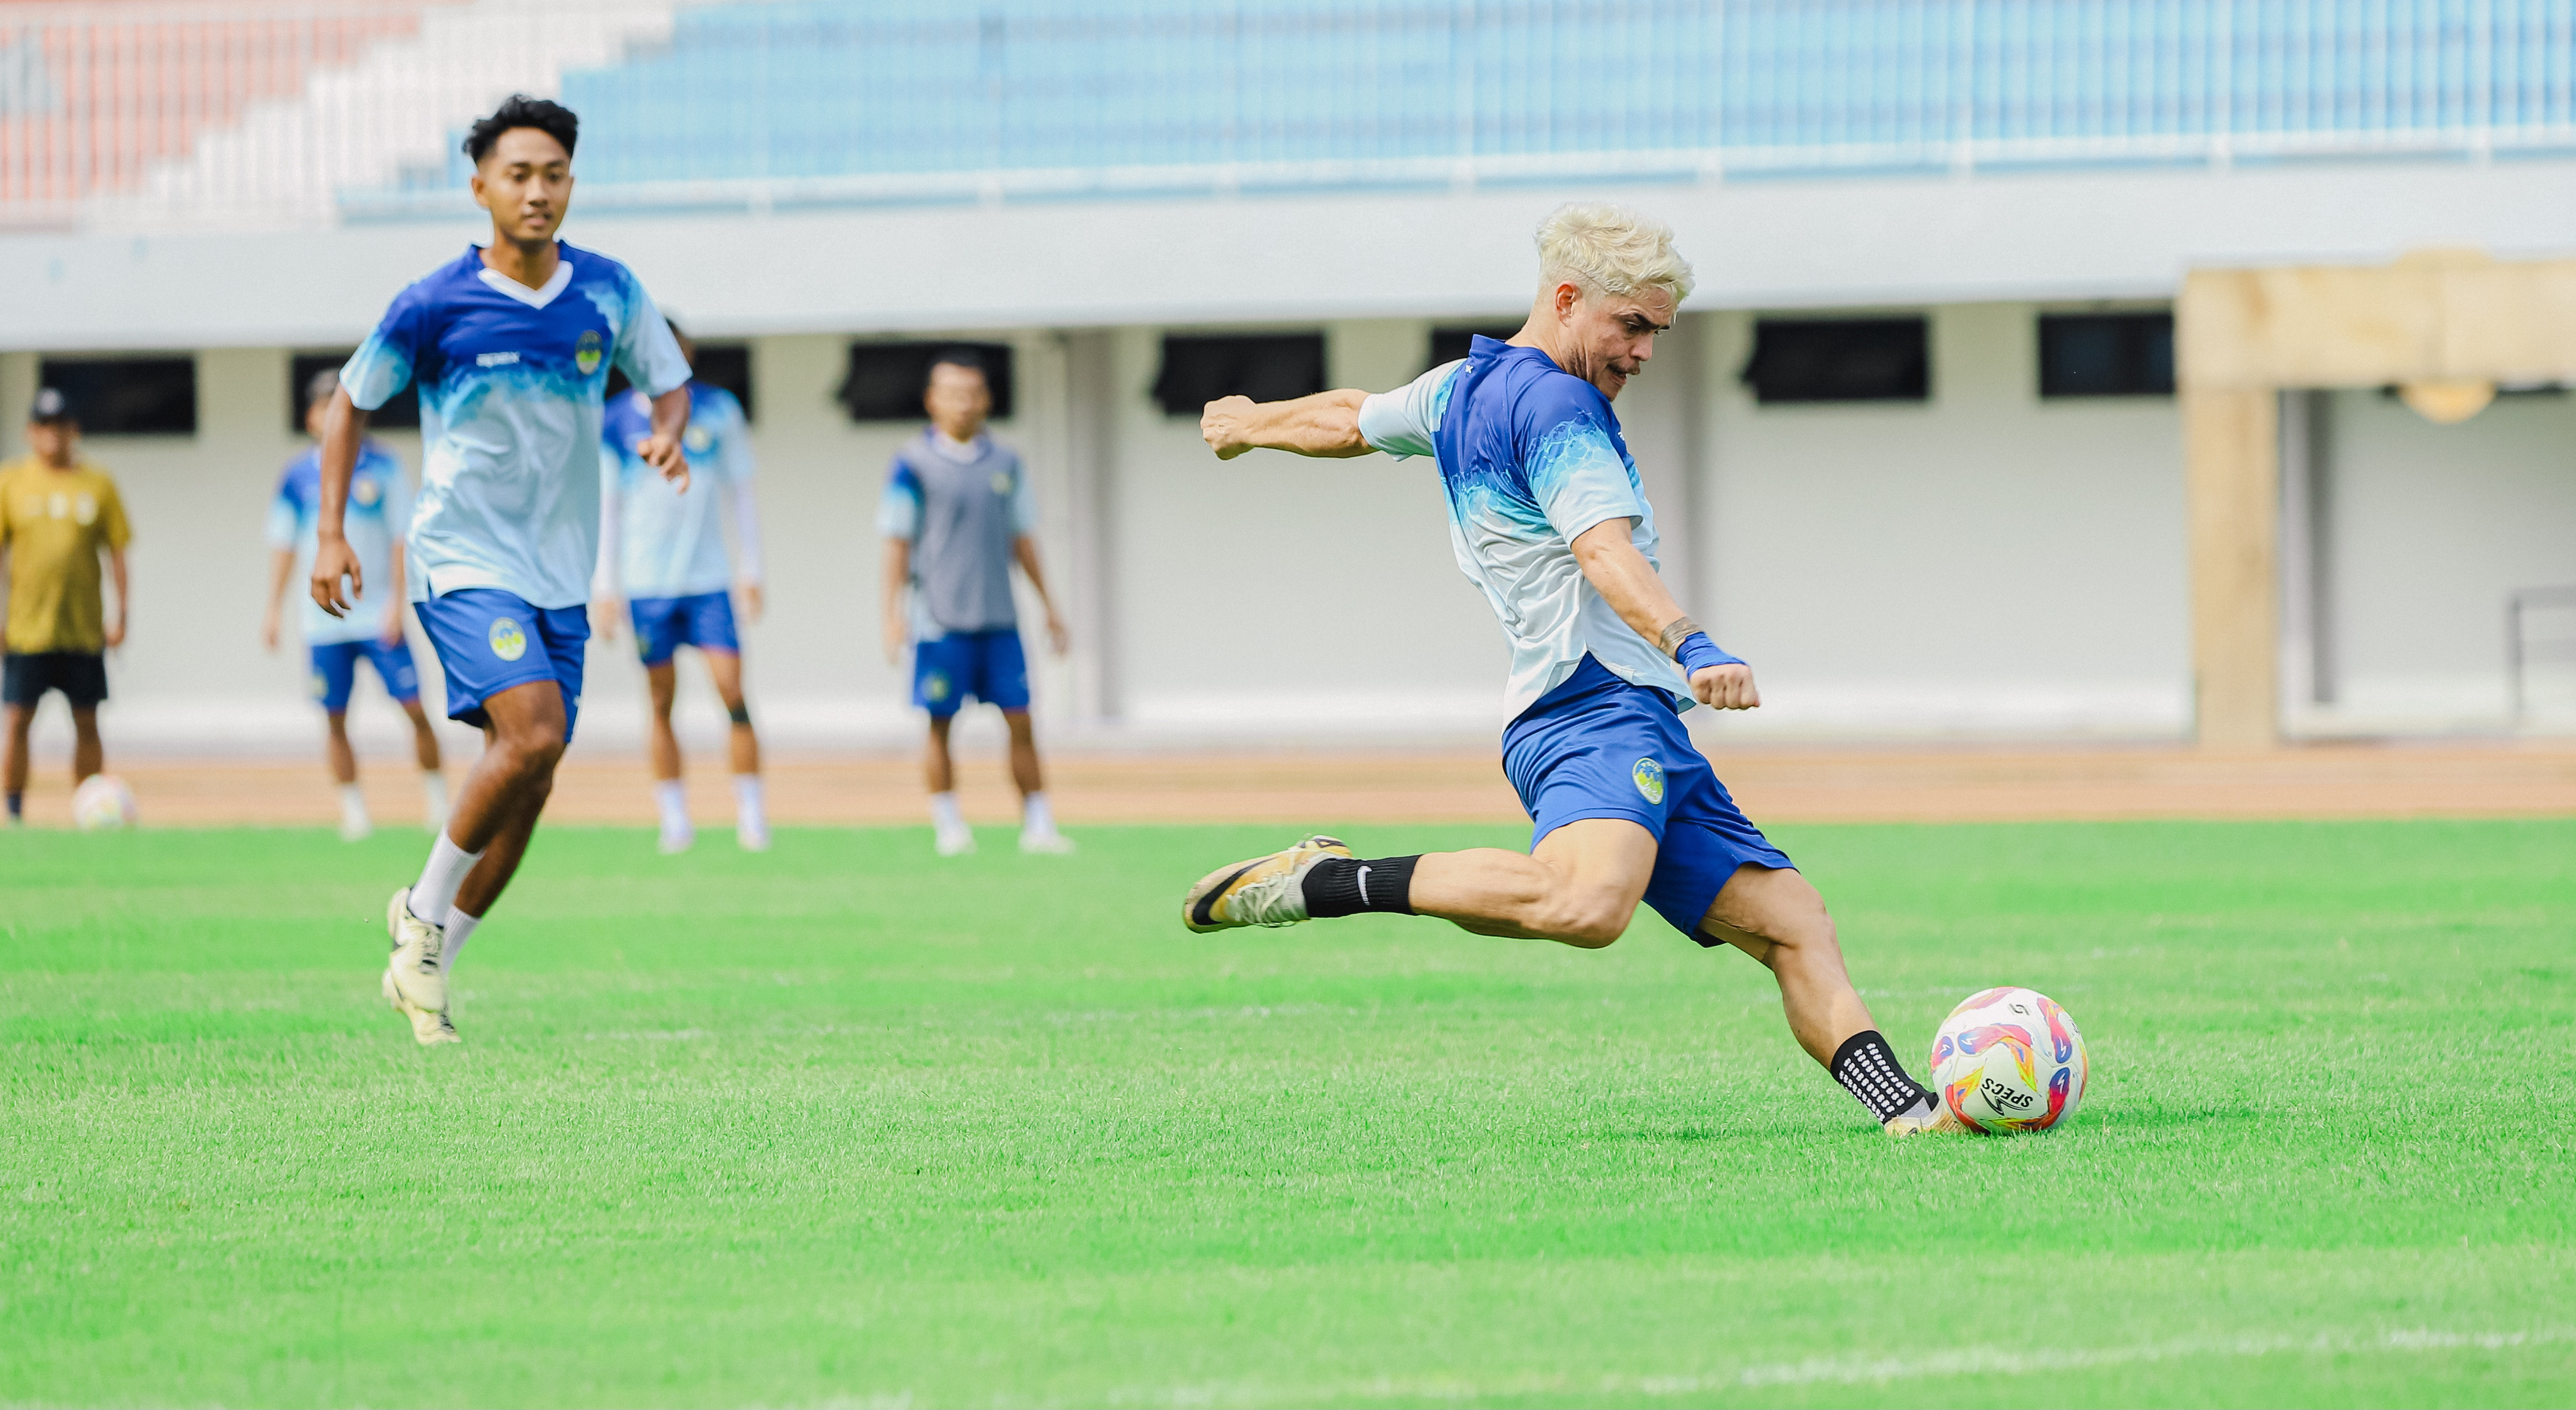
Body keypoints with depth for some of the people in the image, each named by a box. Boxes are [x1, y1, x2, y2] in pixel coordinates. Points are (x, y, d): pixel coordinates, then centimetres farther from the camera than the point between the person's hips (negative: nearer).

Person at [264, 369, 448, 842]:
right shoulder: (298, 477, 4)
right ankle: (353, 810, 11)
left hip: (378, 619, -2)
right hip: (324, 621, 2)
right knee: (335, 719, 2)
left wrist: (396, 601, -8)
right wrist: (274, 610, 6)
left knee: (415, 708, -7)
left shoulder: (381, 466, -1)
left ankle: (436, 799, 6)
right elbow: (283, 546, 11)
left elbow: (401, 536, 0)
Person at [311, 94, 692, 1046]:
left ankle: (423, 966, 19)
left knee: (529, 786, 4)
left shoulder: (608, 292, 1)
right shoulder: (434, 307, -8)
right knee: (532, 730, -25)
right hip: (463, 561, -5)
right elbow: (351, 405, 5)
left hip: (560, 573, 5)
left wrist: (668, 433, -9)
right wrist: (330, 533, -2)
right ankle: (425, 913, -5)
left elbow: (668, 380, 15)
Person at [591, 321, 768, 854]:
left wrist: (752, 571, 5)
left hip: (708, 579, 0)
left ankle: (751, 811, -6)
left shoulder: (718, 410, 2)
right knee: (662, 704, 3)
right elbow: (606, 508, 3)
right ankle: (674, 817, 9)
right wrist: (606, 590, -1)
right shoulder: (615, 424, -2)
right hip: (646, 585, 0)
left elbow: (741, 491, 9)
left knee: (733, 691, -10)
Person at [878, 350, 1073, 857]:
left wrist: (1049, 607, 18)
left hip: (999, 618, 4)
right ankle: (949, 824, 8)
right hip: (939, 620, -4)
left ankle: (1038, 824, 4)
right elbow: (897, 543, -4)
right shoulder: (914, 464, -4)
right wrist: (894, 613, -12)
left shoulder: (1005, 463, 10)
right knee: (939, 724, -1)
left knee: (1020, 718, 0)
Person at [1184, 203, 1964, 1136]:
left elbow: (1350, 419, 43)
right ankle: (1332, 883, -22)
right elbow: (1605, 550, -24)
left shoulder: (1464, 389, 23)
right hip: (1600, 711, -11)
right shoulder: (1553, 403, -6)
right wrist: (1691, 647, -38)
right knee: (1587, 905, -38)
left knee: (1791, 920, 4)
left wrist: (1251, 423, 64)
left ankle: (1907, 1112, -9)